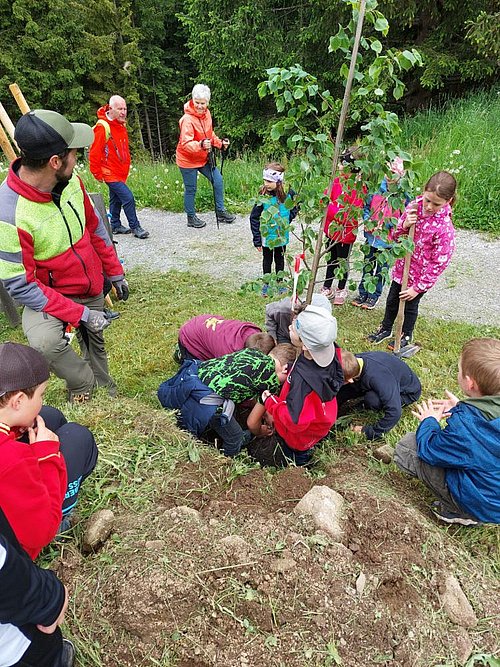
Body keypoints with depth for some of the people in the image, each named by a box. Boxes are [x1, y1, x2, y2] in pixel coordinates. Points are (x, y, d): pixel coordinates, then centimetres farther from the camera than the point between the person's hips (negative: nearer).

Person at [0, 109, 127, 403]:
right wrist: (81, 314, -27)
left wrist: (115, 273, 9)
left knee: (96, 344, 21)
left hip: (93, 287, 6)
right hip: (47, 293, -5)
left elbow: (94, 227, 4)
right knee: (44, 340, -32)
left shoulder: (70, 180, -13)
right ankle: (84, 388, -3)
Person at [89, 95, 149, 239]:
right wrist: (97, 172, -13)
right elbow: (95, 152, -16)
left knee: (116, 199, 17)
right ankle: (135, 227, -5)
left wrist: (126, 166, 20)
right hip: (109, 172, -9)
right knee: (128, 197, -14)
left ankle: (115, 225, 29)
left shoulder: (121, 124, 9)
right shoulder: (102, 127, -18)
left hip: (120, 172, 9)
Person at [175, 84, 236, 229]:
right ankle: (191, 218, 20)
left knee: (218, 180, 7)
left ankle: (220, 212, 20)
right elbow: (186, 143, -32)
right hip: (187, 160, -8)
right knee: (191, 189, 2)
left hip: (203, 157, 8)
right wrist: (201, 145, -48)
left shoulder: (206, 113, 0)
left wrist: (220, 143, 3)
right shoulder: (187, 119, -24)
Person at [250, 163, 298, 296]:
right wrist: (257, 239, -12)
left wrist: (286, 220, -4)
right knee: (267, 260, 15)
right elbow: (254, 218, -12)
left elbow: (295, 208, 10)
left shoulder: (288, 194, -12)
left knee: (280, 260, 18)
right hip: (267, 236, -2)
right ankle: (267, 284, 31)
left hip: (282, 236, 2)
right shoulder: (263, 195, -17)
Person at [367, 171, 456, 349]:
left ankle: (406, 335, 43)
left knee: (410, 305, 16)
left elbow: (438, 263, -21)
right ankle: (386, 328, 46)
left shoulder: (444, 228, -27)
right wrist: (404, 225, -23)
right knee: (392, 300, 21)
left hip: (419, 274, -5)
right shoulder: (415, 206, -11)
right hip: (402, 266, 5)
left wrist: (418, 288, -18)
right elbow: (396, 235, 0)